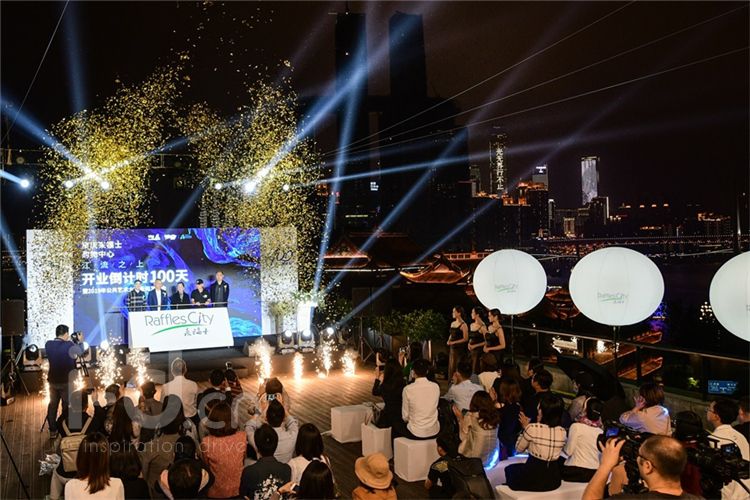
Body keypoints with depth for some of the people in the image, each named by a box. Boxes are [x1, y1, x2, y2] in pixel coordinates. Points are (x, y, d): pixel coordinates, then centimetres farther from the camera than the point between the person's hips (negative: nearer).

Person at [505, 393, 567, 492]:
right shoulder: (562, 432, -3)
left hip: (533, 479, -5)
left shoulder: (533, 428, -19)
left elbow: (519, 448, -2)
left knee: (509, 469, 28)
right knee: (517, 467, 34)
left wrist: (526, 427, 5)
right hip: (553, 480, 5)